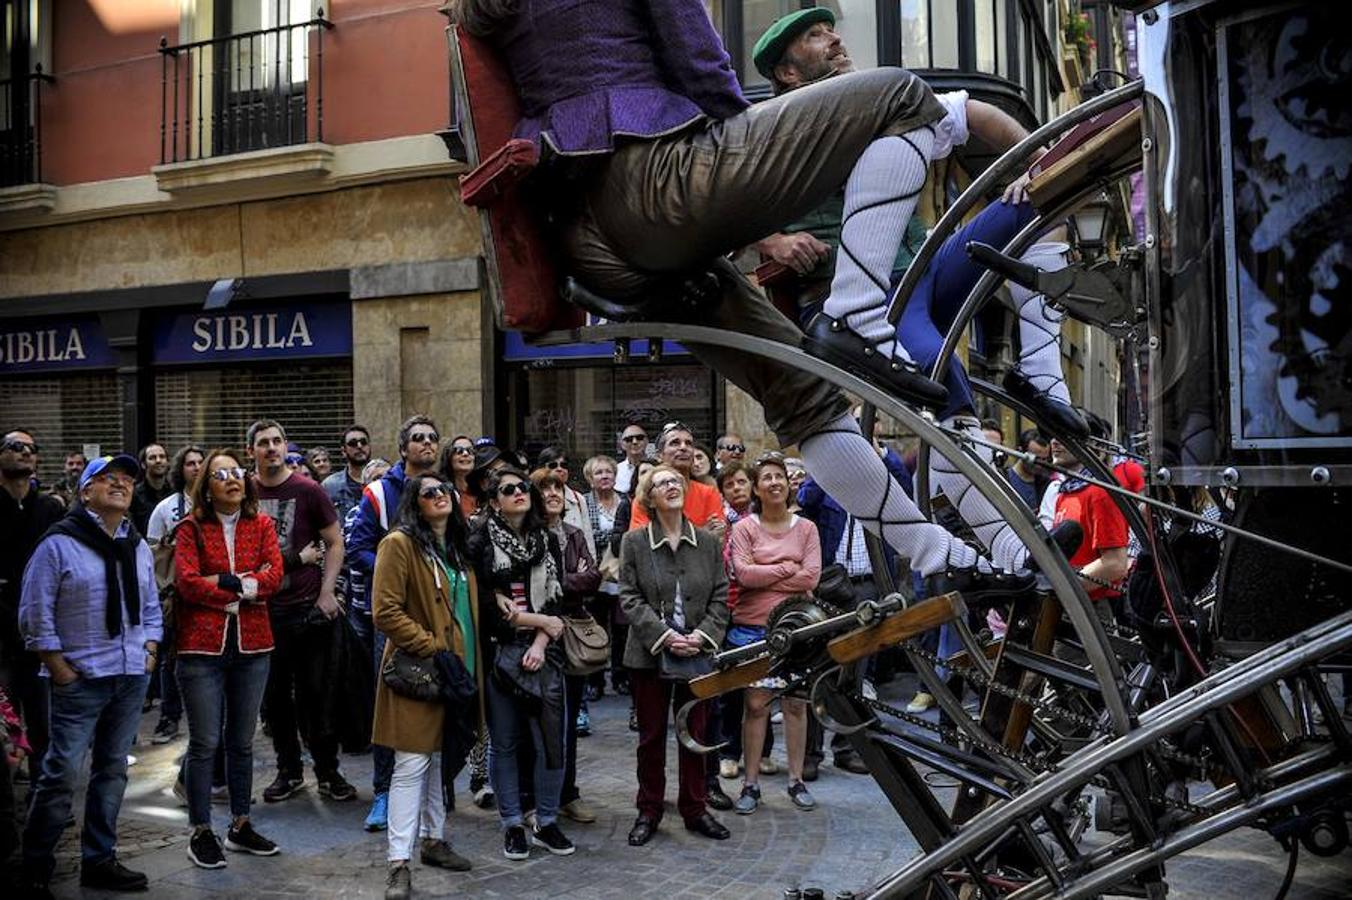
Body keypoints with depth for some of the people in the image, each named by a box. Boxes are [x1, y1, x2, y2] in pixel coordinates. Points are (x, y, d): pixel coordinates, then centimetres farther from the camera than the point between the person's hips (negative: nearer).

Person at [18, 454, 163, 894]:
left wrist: (150, 652, 8)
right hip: (80, 679, -6)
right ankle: (36, 868, 11)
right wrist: (59, 668, -10)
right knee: (62, 773, -6)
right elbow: (35, 613, -8)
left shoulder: (139, 547, 12)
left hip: (132, 677, 6)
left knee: (113, 769, 12)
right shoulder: (59, 543, -7)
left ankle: (99, 859, 23)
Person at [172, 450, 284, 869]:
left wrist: (225, 581, -16)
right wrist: (246, 590, -12)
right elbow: (187, 582, -13)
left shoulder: (262, 525, 8)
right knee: (205, 742, 1)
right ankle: (201, 832, 13)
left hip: (252, 645, 3)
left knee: (242, 741, 13)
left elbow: (274, 574, -5)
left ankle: (240, 825, 26)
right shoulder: (191, 529, -1)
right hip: (203, 646, -3)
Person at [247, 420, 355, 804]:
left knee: (315, 692, 3)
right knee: (276, 693, 10)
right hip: (263, 609, 2)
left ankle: (328, 772, 15)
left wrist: (327, 592, -7)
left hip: (309, 607, -2)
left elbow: (335, 543, 0)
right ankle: (289, 770, 24)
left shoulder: (308, 491, -3)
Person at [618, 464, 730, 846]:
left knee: (695, 734, 11)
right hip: (650, 654, -1)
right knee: (651, 736, 9)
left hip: (698, 653, 2)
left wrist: (703, 634, -12)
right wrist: (663, 635, -17)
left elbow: (720, 597, 3)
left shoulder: (708, 542, 4)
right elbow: (629, 598, -6)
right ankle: (648, 812, 21)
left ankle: (694, 809, 24)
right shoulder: (634, 542, -2)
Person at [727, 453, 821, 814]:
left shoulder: (806, 528, 5)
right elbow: (742, 573, -13)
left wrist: (761, 576, -9)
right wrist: (787, 569, -9)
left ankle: (796, 780, 20)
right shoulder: (744, 527, 0)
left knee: (796, 703, 8)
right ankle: (751, 784, 10)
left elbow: (810, 577, -7)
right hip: (752, 627, -2)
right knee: (756, 704, 1)